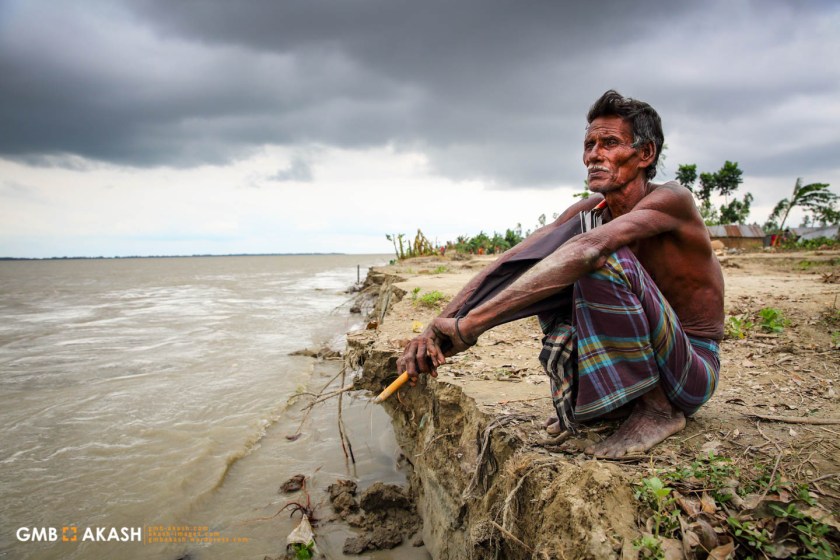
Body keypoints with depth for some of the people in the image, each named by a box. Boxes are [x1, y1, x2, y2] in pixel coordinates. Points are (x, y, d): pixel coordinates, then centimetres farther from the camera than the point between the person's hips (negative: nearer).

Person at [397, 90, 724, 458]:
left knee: (605, 257, -30)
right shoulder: (587, 213, 1)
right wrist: (439, 327, -26)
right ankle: (586, 399, 0)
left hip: (693, 369, -6)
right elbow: (508, 264, -12)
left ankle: (657, 409, -14)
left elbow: (587, 251, -39)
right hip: (633, 361, 6)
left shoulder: (671, 200, -19)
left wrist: (471, 323, -44)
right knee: (544, 271, -6)